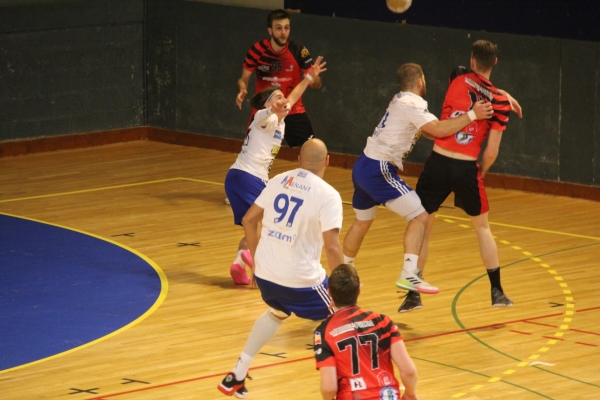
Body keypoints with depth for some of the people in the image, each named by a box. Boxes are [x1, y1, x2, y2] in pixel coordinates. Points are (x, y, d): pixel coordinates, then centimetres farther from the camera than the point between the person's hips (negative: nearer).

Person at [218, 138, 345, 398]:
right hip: (301, 279, -6)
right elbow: (332, 246, -19)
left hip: (265, 273, 6)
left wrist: (257, 259, 24)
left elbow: (249, 219, 11)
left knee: (277, 313, 35)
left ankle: (236, 377, 35)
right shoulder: (328, 195, -12)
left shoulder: (278, 181, 6)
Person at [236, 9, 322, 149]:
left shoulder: (299, 51, -14)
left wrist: (314, 79, -37)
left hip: (293, 110, -1)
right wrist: (242, 90, -24)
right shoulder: (257, 50, -12)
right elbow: (244, 78, 0)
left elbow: (316, 84, -12)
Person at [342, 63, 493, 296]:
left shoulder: (402, 102, 17)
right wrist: (472, 115, -22)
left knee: (362, 222, 27)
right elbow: (439, 130, -26)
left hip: (363, 166, 10)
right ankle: (408, 275, -21)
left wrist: (462, 125, 10)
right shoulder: (411, 104, -13)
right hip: (379, 170, -10)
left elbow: (430, 132, 20)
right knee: (419, 216, -10)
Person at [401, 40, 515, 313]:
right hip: (466, 168, 0)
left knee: (422, 226, 12)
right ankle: (497, 292, 23)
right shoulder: (500, 102, -3)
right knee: (482, 227, 21)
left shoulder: (458, 82, 0)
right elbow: (491, 152, -4)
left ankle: (413, 293, 8)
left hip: (438, 163, 0)